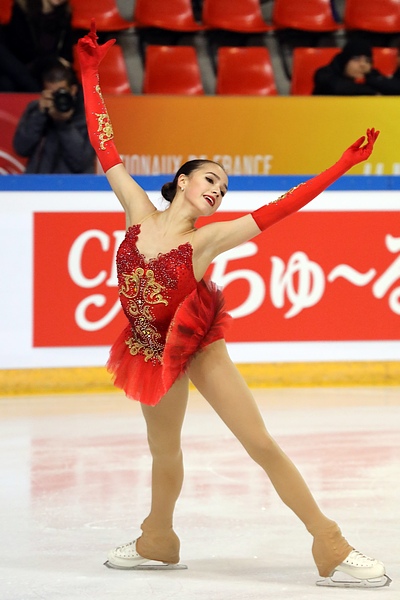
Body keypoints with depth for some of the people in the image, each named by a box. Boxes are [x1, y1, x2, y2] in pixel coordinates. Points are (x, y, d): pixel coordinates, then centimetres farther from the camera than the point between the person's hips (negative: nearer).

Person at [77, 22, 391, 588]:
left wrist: (342, 165, -22)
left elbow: (279, 207, -17)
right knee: (164, 451, 17)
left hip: (200, 346, -2)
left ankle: (332, 548, -4)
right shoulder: (139, 212, -5)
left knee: (262, 444, -5)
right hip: (154, 350, 2)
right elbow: (105, 146, -1)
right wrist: (90, 75, 1)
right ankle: (157, 541, 43)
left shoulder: (208, 238, -12)